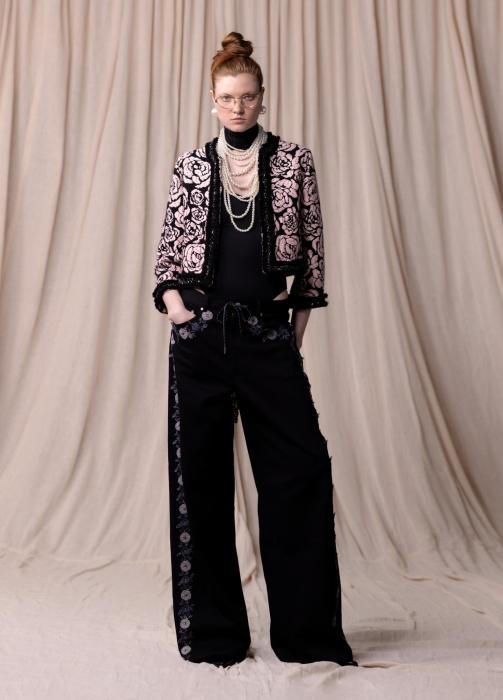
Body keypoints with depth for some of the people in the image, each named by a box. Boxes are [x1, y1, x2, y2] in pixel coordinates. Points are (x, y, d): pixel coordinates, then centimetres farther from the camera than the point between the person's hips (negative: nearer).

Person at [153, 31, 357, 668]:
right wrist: (170, 296, -5)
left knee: (302, 465, -5)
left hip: (268, 333, 0)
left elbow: (312, 246, 8)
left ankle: (307, 629, 15)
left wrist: (299, 323, 4)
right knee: (199, 473, 3)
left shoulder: (294, 160, 9)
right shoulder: (191, 166, 10)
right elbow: (168, 243, 12)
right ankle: (213, 632, 21)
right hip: (201, 334, 1)